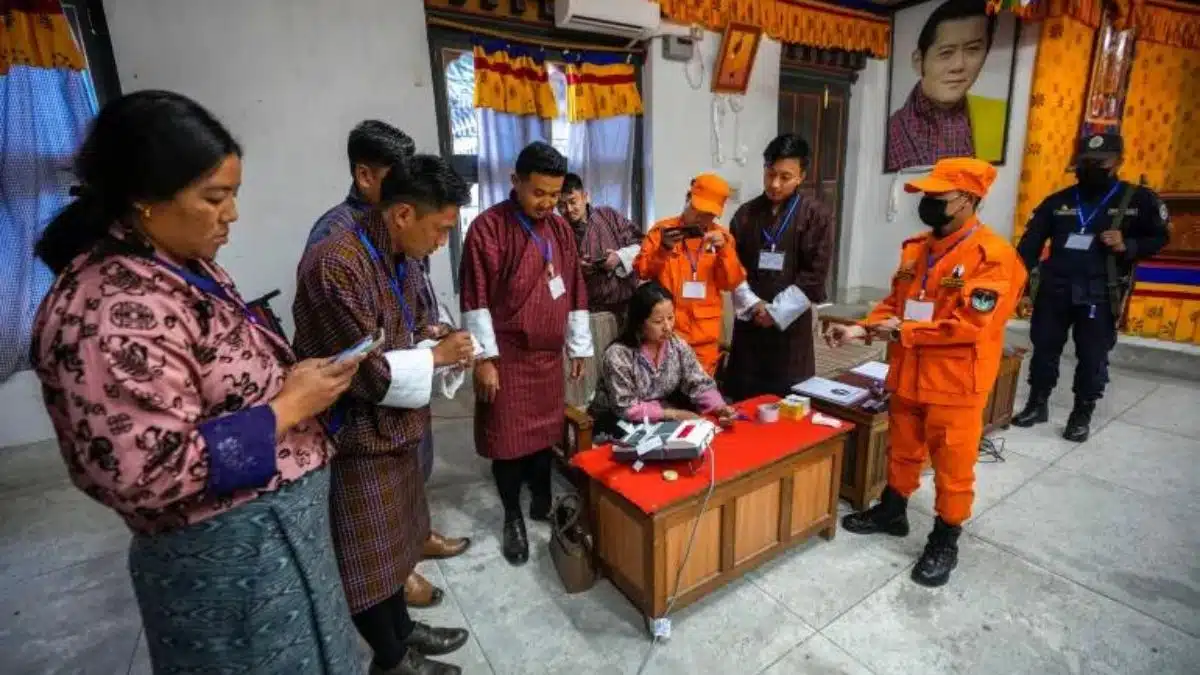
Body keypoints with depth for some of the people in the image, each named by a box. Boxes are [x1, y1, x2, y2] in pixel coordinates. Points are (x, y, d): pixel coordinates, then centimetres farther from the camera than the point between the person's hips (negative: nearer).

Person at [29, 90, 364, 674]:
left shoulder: (187, 268, 4)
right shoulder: (111, 310, -26)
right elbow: (150, 473, -29)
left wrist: (296, 380, 0)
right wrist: (289, 406, -24)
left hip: (276, 524, 9)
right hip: (233, 553, -9)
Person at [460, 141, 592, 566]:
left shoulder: (560, 229, 6)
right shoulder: (488, 227, -11)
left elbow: (575, 291, 11)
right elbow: (475, 299, -12)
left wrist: (579, 347, 11)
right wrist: (484, 358, -14)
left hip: (549, 355, 5)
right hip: (506, 356, -5)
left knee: (546, 432, 16)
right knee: (507, 439, 6)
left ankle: (543, 502, 36)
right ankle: (512, 516, 25)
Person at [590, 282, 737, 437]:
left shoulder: (678, 345, -8)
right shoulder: (617, 355, -23)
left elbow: (700, 385, -4)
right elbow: (626, 408, -22)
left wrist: (720, 408, -22)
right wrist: (672, 414, -25)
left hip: (660, 422, 6)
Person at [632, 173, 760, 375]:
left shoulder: (721, 236, 7)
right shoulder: (662, 229, 1)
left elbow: (732, 283, 1)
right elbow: (641, 271, -3)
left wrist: (724, 250, -13)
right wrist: (663, 249, -18)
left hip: (706, 331, 2)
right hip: (668, 327, -2)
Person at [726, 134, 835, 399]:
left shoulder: (816, 215, -2)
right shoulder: (745, 214, 6)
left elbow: (815, 276, -6)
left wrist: (776, 312, -9)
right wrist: (752, 306, -7)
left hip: (791, 322, -2)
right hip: (749, 321, 2)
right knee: (743, 400, 8)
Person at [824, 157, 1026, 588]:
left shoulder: (993, 254, -16)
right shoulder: (915, 249, 6)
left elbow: (970, 324, -22)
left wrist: (905, 331, -18)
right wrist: (862, 329, -4)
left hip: (956, 384, -6)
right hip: (908, 375, 7)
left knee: (953, 467, 10)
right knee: (902, 451, 22)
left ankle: (945, 542, 28)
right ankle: (892, 512, 41)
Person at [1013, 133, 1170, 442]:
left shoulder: (1138, 199, 3)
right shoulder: (1057, 201, 6)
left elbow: (1159, 238, 9)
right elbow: (1030, 243, 0)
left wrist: (1128, 247, -12)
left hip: (1099, 295, -2)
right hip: (1053, 289, 2)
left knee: (1092, 357, 6)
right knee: (1044, 348, 11)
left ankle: (1082, 414, 22)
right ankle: (1037, 404, 27)